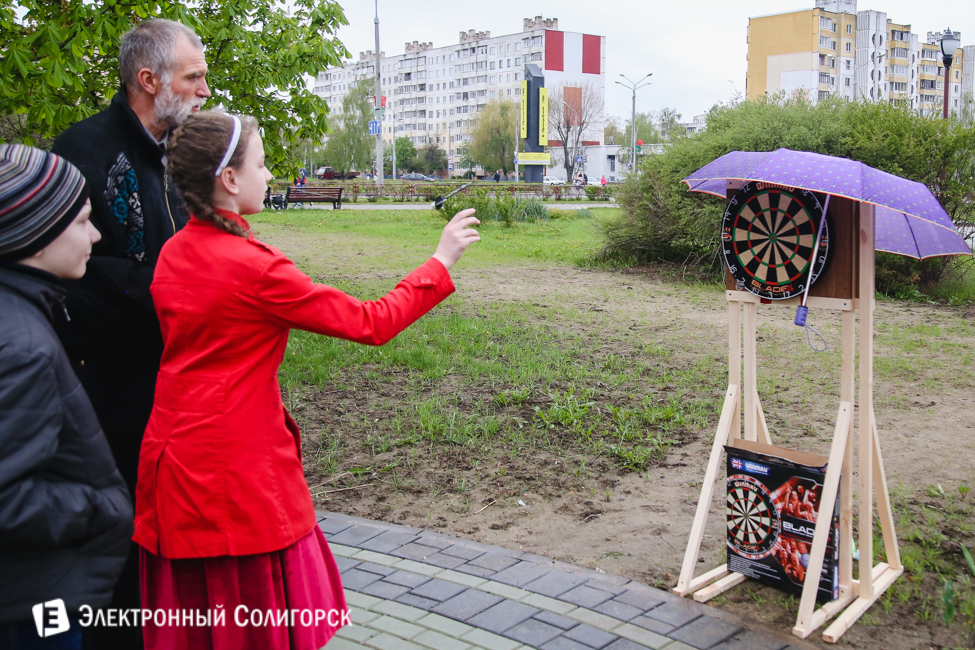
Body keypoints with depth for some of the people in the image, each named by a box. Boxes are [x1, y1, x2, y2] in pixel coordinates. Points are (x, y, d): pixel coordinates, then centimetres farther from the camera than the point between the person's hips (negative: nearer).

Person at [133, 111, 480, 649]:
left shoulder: (173, 254, 5)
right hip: (238, 470, -8)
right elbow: (371, 324, -15)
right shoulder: (251, 266, -19)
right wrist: (440, 261, -6)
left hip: (177, 456, 8)